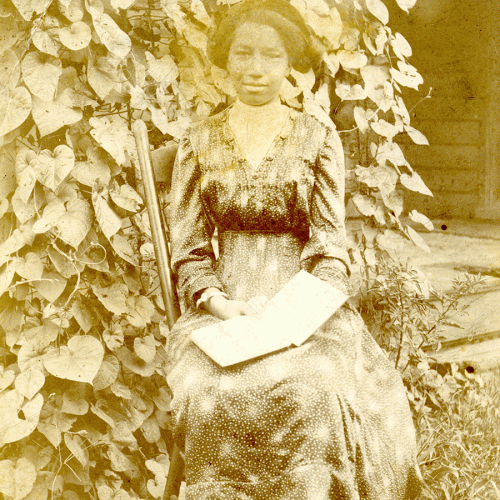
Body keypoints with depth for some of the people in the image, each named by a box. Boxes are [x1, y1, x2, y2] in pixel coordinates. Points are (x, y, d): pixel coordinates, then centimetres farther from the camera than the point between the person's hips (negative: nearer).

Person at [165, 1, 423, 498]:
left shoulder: (319, 139, 6)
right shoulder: (199, 143, 8)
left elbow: (330, 243, 2)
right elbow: (188, 250, 6)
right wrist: (219, 301, -11)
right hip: (224, 306, 1)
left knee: (309, 392, -29)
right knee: (213, 392, -28)